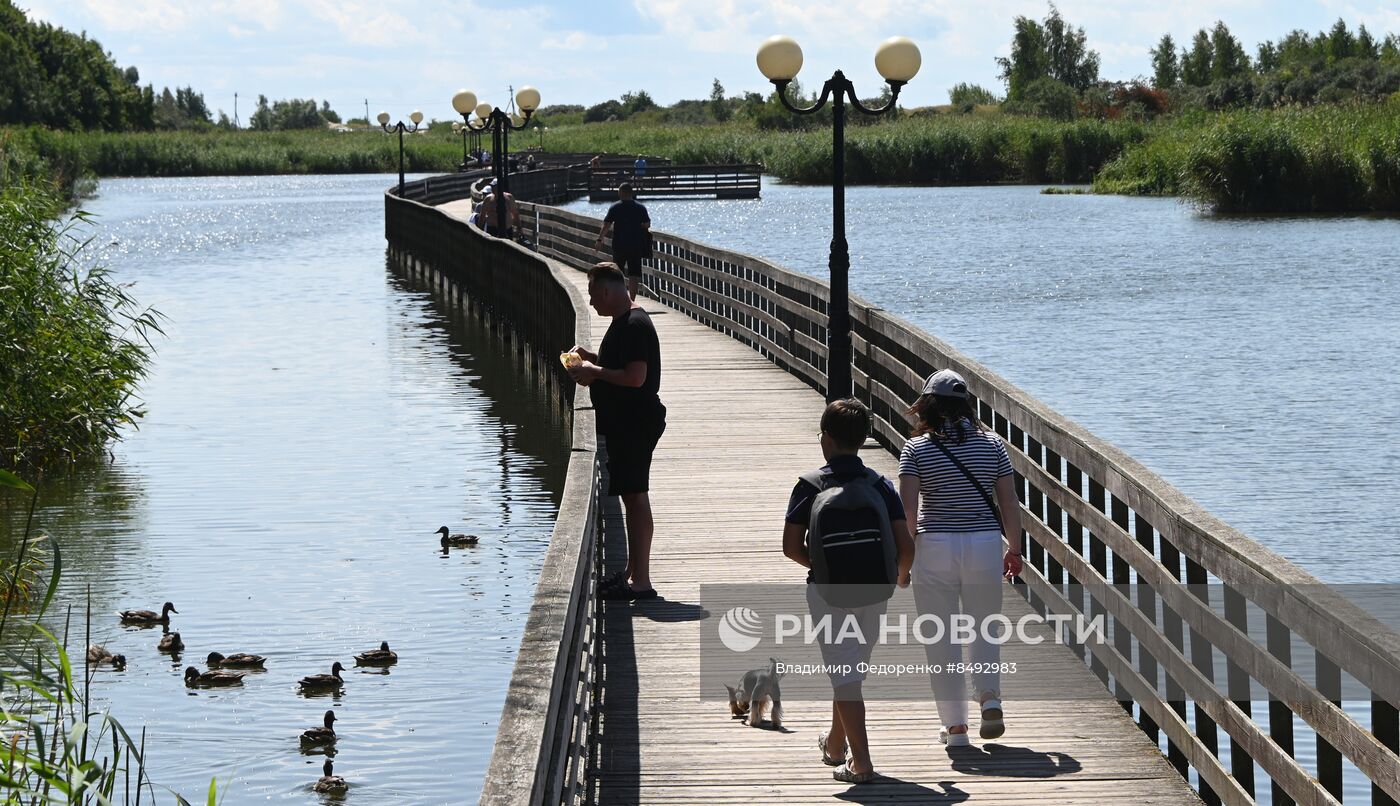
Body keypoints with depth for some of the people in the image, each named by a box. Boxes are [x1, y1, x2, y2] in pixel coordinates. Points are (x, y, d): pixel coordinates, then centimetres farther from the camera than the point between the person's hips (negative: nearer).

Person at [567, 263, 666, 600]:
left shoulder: (634, 325, -19)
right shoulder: (625, 322, 14)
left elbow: (635, 377, -27)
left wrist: (595, 372, -15)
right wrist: (592, 359, 11)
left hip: (636, 424, -11)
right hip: (625, 423, 11)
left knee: (635, 497, -8)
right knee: (631, 497, 16)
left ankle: (640, 582, -6)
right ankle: (632, 572, 25)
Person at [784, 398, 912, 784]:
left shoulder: (810, 487, -9)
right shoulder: (881, 486, -3)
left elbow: (791, 546, -9)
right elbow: (906, 546, -6)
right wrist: (897, 576, 14)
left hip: (829, 590, -3)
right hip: (873, 590, 4)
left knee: (844, 674, 0)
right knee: (854, 667, 21)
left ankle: (860, 762, -9)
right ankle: (835, 743, 39)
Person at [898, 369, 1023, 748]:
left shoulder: (916, 449, -4)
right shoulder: (991, 444, 3)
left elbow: (908, 508, -11)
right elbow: (1009, 503, 4)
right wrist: (1014, 550, 15)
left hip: (934, 547, -2)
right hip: (985, 545, 2)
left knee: (941, 638, 7)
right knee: (984, 628, 18)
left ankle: (955, 725, 8)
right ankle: (990, 698, -3)